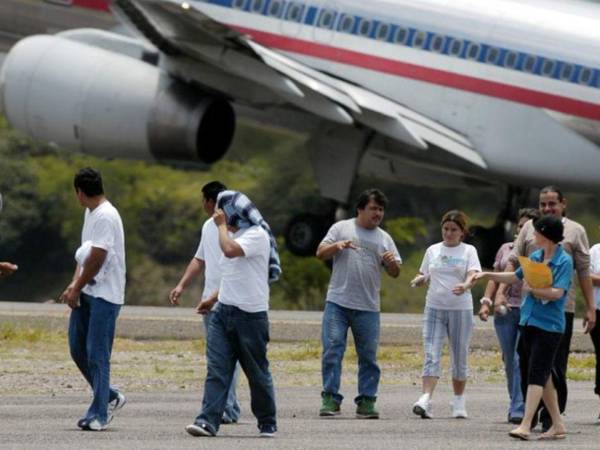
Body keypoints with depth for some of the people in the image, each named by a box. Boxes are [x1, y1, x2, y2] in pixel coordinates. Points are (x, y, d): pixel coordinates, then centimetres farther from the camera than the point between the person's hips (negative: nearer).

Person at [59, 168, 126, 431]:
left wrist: (76, 289, -10)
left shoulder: (106, 216, -16)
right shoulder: (91, 214, 14)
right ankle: (110, 397, 24)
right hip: (86, 293, 9)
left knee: (97, 354, -6)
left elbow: (96, 259, -18)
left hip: (104, 295, -9)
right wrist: (74, 285, 5)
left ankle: (99, 414, -1)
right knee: (77, 348, 11)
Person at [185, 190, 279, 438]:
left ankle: (268, 423, 17)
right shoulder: (235, 235, 17)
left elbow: (230, 250, -29)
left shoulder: (257, 235, -12)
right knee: (217, 368, -5)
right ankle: (208, 421, -12)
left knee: (257, 372, 3)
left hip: (250, 314, -8)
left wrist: (222, 225, -14)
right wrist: (213, 298, 22)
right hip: (224, 311, 8)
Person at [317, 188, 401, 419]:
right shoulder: (341, 228, 8)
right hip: (338, 303, -2)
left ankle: (367, 401, 8)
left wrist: (391, 262, -9)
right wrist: (337, 246, -15)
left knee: (368, 355, 3)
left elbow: (395, 273, 14)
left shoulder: (384, 238, 14)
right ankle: (330, 398, -5)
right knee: (332, 349, -8)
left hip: (368, 307, 2)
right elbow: (320, 253, 4)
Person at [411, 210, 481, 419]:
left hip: (460, 309, -1)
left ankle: (459, 402, 20)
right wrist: (419, 280, -7)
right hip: (434, 308, 1)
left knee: (460, 357, 8)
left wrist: (465, 286, -34)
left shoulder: (468, 251, 2)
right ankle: (425, 400, -20)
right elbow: (424, 275, 17)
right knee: (431, 356, -10)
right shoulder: (433, 251, 11)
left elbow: (473, 274, -12)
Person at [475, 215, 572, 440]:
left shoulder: (564, 261, -10)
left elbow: (557, 293, -19)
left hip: (549, 326, -8)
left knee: (537, 373, -12)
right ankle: (557, 425, 19)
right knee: (544, 375, 11)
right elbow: (516, 276, 24)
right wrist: (487, 275, 21)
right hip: (528, 321, 8)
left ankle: (525, 425, -18)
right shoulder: (535, 256, 11)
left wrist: (531, 289, -15)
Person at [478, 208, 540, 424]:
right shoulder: (506, 249, 15)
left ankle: (519, 410, -18)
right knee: (510, 362, 6)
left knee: (521, 359, -15)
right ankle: (516, 405, 17)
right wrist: (486, 302, 6)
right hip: (505, 309, 5)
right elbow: (495, 279, 16)